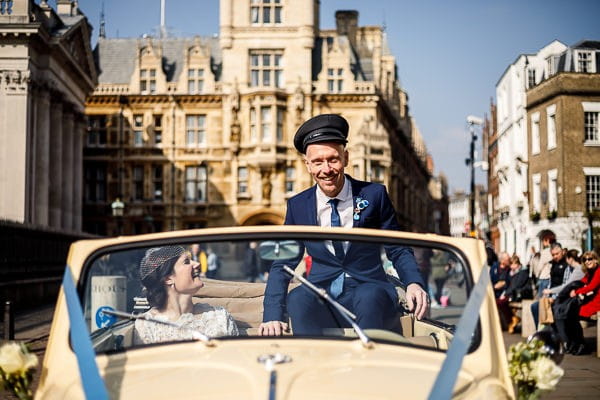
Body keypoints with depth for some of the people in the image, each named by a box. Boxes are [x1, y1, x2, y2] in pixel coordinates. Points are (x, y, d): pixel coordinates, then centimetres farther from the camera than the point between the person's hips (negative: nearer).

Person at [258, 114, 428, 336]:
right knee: (298, 298, -33)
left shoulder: (374, 194, 3)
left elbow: (398, 250, 9)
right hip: (321, 298, 1)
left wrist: (413, 283, -13)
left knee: (368, 296, -36)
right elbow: (282, 265, 8)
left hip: (370, 293, -1)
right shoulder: (298, 206, 8)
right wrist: (273, 316, -8)